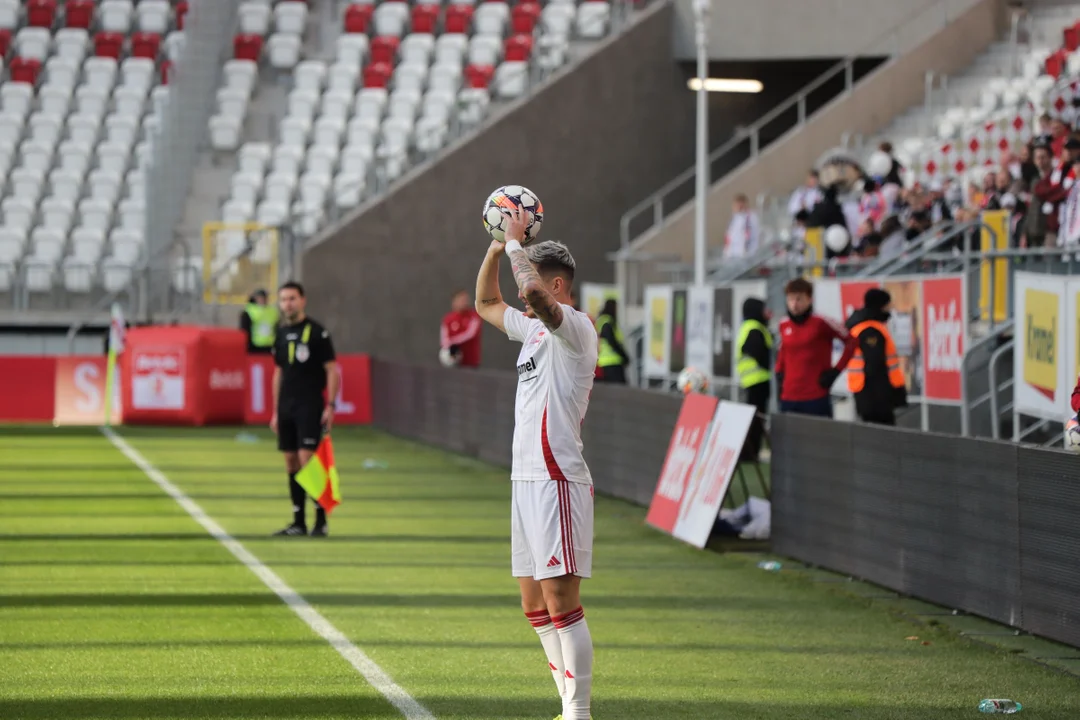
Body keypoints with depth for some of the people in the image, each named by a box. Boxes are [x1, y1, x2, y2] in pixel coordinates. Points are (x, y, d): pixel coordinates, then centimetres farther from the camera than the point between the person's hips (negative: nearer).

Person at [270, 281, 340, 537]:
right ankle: (299, 522, 12)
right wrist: (276, 411, 17)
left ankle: (321, 520, -7)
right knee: (291, 464, 7)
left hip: (310, 407, -6)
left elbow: (332, 370, -7)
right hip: (286, 408, 6)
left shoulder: (317, 332, -6)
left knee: (307, 460, -13)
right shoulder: (281, 334, 13)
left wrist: (330, 406, -14)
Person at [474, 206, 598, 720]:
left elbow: (533, 291, -30)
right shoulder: (534, 329, 17)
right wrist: (497, 246, 21)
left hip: (557, 481, -10)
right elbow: (487, 303, 34)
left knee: (561, 601, -12)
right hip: (525, 480, 10)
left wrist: (516, 242, -14)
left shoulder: (576, 328, -10)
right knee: (535, 606, 11)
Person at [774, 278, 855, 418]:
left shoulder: (821, 323, -7)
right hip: (788, 398, 5)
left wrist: (836, 371, -6)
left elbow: (851, 342, -2)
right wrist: (779, 372, 14)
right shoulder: (784, 325, 9)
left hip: (816, 399, -5)